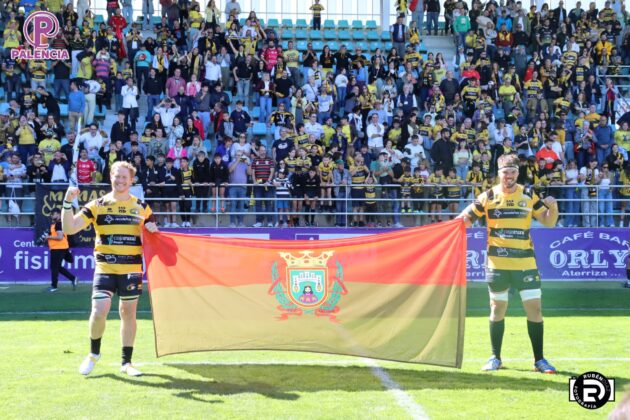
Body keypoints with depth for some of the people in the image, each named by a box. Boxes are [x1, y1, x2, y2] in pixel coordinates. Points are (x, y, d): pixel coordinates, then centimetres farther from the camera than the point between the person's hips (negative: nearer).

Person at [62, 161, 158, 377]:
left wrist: (152, 231, -10)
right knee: (99, 312, -11)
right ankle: (94, 353, 16)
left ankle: (126, 362, 20)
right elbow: (69, 228, -5)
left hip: (131, 269, 1)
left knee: (128, 313, 7)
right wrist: (67, 203, -19)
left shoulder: (142, 208, 7)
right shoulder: (97, 205, 2)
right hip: (105, 268, -1)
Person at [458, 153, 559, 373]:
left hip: (525, 261, 0)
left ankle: (539, 359, 9)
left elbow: (548, 222, 7)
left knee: (534, 308, -3)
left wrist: (552, 207, -12)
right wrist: (464, 219, -16)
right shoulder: (488, 196, 1)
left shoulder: (529, 195, 3)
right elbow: (467, 217, 7)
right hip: (497, 262, 0)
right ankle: (495, 358, 21)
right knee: (497, 308, 8)